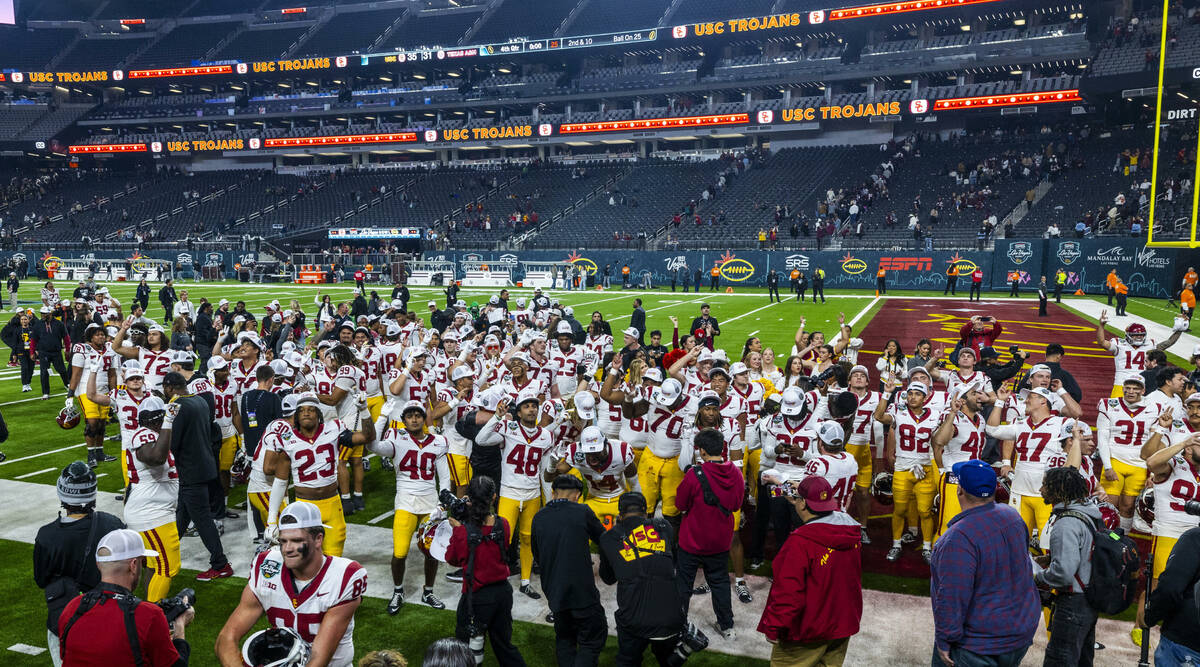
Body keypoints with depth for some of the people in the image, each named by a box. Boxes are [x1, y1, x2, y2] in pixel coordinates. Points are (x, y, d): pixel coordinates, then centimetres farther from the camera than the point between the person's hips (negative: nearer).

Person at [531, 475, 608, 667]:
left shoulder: (539, 517, 4)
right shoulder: (582, 512, -8)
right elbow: (604, 541, 6)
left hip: (553, 591, 5)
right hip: (582, 590, -4)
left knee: (564, 638, 20)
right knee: (593, 638, 6)